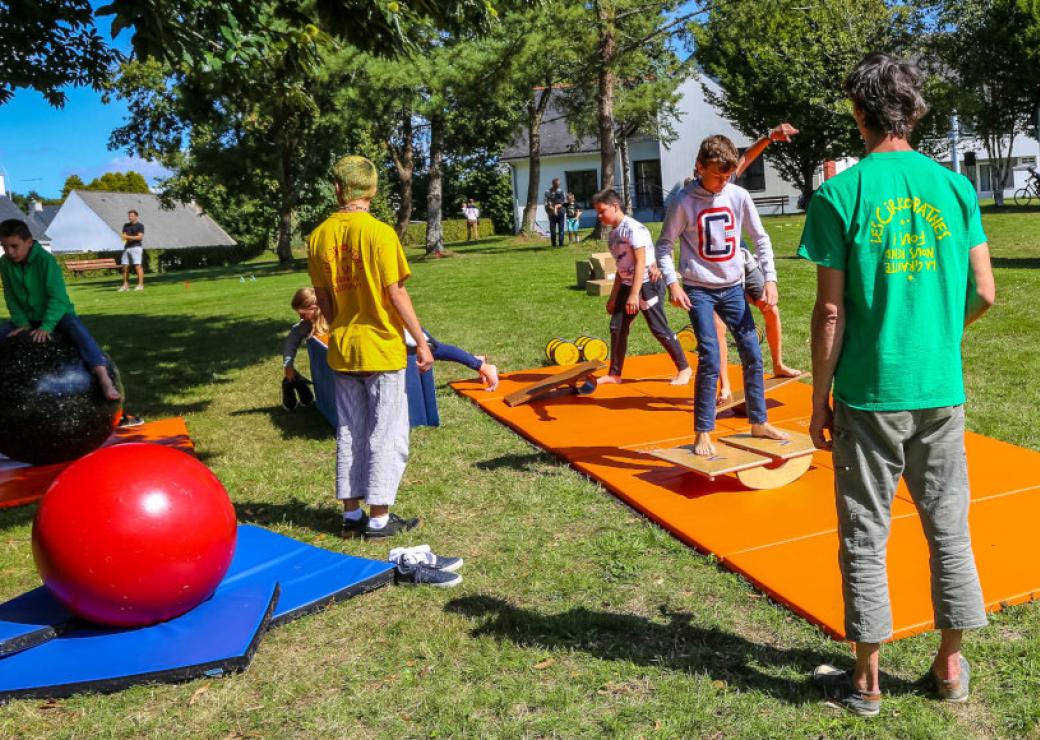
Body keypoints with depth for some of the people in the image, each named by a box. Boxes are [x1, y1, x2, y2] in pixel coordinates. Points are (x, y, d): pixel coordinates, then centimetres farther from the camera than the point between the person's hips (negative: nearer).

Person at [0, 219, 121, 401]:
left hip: (58, 313, -6)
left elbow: (57, 297, -24)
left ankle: (104, 380, -47)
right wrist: (21, 322, -10)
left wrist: (46, 326, -29)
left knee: (77, 329, -34)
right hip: (28, 317, 6)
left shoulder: (45, 260, -22)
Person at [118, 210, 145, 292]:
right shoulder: (126, 225, 19)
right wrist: (124, 238, -9)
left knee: (138, 266, -11)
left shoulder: (140, 225, 1)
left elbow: (140, 237, -10)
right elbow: (124, 236, 15)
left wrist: (129, 237, -20)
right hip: (126, 247, 6)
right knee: (125, 267, 3)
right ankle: (125, 285, 7)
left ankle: (140, 285, -10)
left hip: (136, 247, -6)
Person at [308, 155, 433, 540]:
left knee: (349, 433, 14)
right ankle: (379, 518, 11)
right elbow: (396, 294, -14)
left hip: (342, 350, 5)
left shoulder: (319, 236, 1)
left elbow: (323, 299, 6)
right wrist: (422, 342, -6)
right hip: (382, 349, -5)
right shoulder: (380, 233, -14)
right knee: (386, 435, 5)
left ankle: (352, 513, 22)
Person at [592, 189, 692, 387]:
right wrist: (613, 297, 18)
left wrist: (634, 294, -23)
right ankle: (614, 373, 18)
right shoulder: (612, 234, 11)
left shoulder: (633, 228, -16)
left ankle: (684, 368, 11)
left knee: (659, 329, -3)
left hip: (647, 283, -8)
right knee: (617, 327, 6)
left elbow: (640, 263, -19)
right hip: (627, 284, 9)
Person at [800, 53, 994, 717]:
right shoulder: (955, 186, 3)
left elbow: (831, 312, -10)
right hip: (941, 391, 4)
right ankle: (952, 666, 30)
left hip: (869, 394, -3)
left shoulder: (841, 194, -8)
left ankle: (866, 681, 19)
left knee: (866, 539, 7)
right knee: (950, 531, 17)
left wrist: (820, 400, -2)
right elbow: (984, 294, 4)